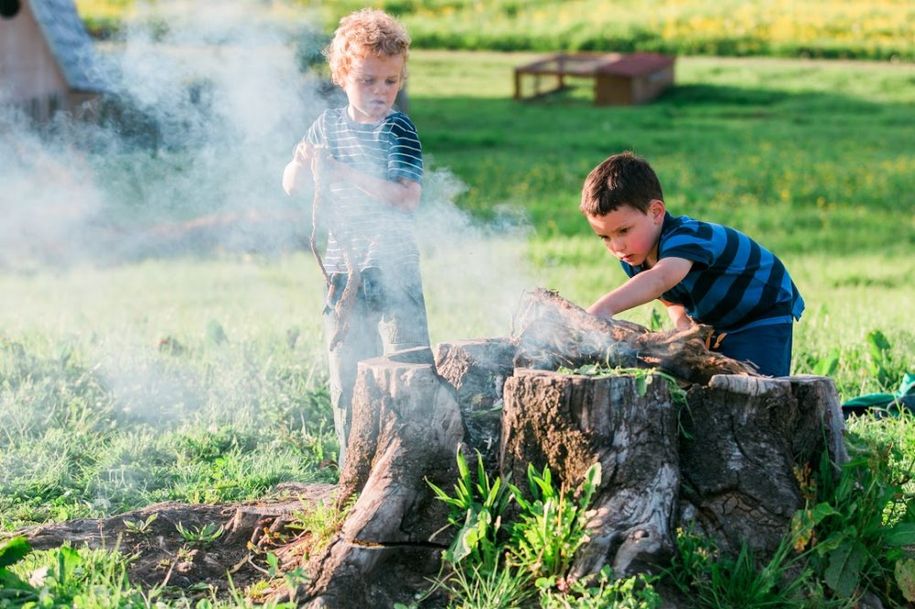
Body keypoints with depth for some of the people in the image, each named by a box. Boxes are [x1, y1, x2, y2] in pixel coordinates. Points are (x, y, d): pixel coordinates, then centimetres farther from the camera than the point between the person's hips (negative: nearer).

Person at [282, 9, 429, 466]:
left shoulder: (399, 130, -9)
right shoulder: (328, 125, 7)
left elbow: (406, 197, -21)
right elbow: (291, 185, 11)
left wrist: (342, 173, -25)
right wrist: (303, 164, -12)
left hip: (392, 271, -5)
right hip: (342, 270, 5)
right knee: (344, 372, 11)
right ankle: (351, 458, 21)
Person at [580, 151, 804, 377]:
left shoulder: (684, 237, -39)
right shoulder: (632, 259, -12)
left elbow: (660, 279, -62)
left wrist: (605, 307, -79)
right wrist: (682, 321, -19)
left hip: (764, 311, -8)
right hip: (712, 321, 8)